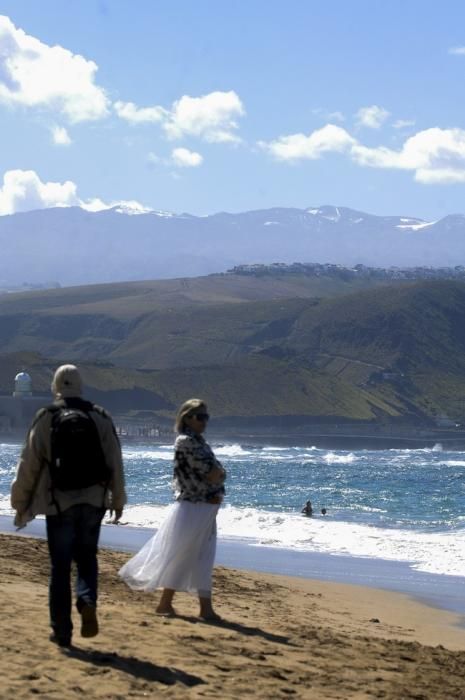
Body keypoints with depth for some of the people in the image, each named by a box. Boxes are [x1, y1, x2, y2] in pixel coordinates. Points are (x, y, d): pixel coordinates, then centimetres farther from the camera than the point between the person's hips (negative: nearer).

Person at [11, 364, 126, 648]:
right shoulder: (101, 418, 2)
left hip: (59, 504, -1)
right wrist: (118, 500, 16)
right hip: (93, 502, 1)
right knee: (87, 559, 16)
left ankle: (62, 631, 6)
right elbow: (115, 463, 4)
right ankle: (87, 603, -12)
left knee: (60, 567, 6)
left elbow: (29, 465, -2)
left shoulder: (46, 418, -3)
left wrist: (21, 504, 8)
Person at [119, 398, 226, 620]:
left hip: (206, 508, 9)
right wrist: (219, 474, 1)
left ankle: (206, 608, 10)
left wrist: (218, 493, -6)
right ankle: (165, 604, 5)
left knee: (202, 560, 8)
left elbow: (219, 474, 11)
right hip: (190, 508, -9)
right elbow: (213, 473, -19)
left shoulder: (201, 443, 16)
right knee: (178, 556, -3)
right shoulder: (185, 441, -12)